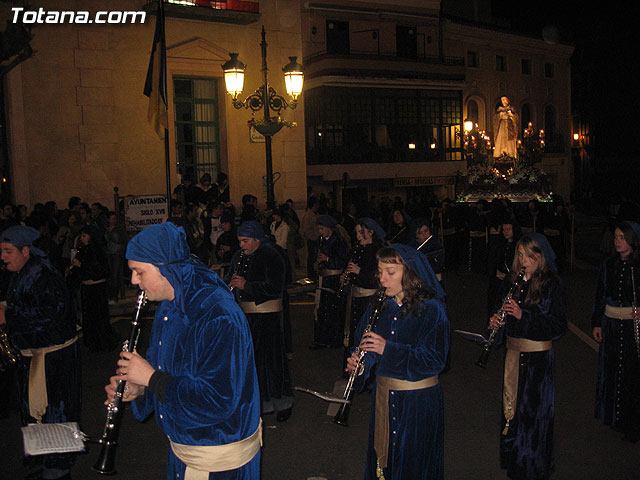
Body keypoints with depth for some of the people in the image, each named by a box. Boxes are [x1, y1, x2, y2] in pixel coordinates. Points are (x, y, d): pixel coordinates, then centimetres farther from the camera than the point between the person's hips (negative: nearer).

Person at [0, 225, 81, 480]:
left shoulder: (44, 275, -19)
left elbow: (50, 313, -29)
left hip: (54, 356, -10)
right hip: (31, 354, 10)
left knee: (53, 413, 0)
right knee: (31, 410, 18)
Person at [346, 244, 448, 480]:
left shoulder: (431, 309, -14)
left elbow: (436, 360, -21)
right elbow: (363, 344, 8)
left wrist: (388, 349, -28)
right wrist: (355, 362, -14)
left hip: (419, 400, -5)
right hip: (383, 396, 5)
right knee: (381, 457, 17)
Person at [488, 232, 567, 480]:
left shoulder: (552, 285, -11)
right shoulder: (512, 281, 5)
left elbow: (558, 327, -15)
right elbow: (503, 309, 17)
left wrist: (523, 315, -25)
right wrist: (496, 319, -7)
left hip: (538, 357, -5)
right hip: (513, 352, 6)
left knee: (534, 411, 3)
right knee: (511, 407, 15)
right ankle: (512, 458, 34)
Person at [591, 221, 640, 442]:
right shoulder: (609, 264, 6)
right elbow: (600, 295, 11)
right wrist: (596, 323, 9)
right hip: (611, 324, 4)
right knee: (610, 368, 11)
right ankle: (610, 413, 28)